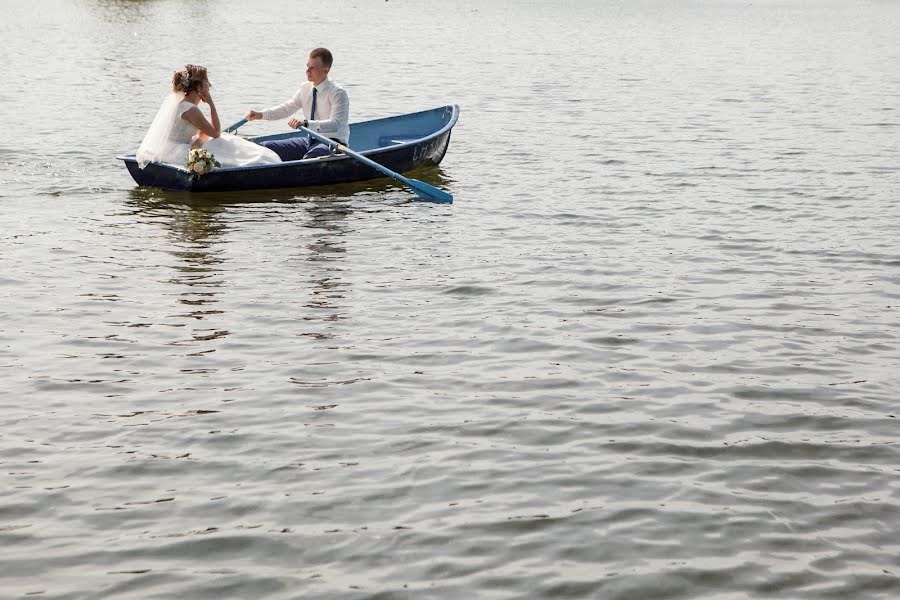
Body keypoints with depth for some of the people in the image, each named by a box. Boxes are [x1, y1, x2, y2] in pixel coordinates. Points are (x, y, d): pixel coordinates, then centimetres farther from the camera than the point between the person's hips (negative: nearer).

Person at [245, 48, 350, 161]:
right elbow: (287, 108, 16)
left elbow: (335, 124, -27)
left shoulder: (338, 93, -14)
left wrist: (306, 123, -39)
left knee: (310, 157, -42)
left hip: (334, 142, -8)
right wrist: (261, 114, 0)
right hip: (311, 140, 8)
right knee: (264, 147, -3)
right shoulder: (306, 88, 8)